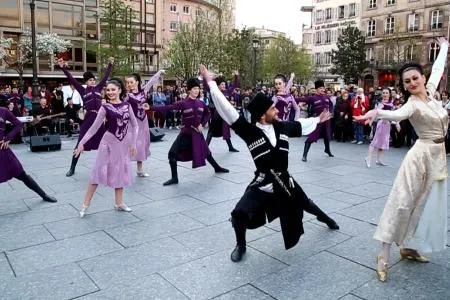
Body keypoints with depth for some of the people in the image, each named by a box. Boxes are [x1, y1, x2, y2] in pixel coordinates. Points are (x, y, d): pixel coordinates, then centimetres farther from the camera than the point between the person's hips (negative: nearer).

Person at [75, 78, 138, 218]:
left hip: (123, 143, 3)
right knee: (99, 171, -3)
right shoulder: (105, 107, -6)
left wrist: (133, 143, 1)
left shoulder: (127, 105, 1)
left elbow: (134, 125, 6)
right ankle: (85, 204, 6)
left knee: (120, 172, 12)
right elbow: (94, 127, -5)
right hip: (109, 142, -3)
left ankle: (119, 203, 24)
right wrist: (82, 143, -10)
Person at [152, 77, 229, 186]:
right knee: (172, 153, -15)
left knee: (206, 151, 17)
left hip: (197, 132, 3)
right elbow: (168, 108, -21)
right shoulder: (183, 103, -13)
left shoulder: (201, 103, -1)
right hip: (185, 133, -3)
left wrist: (202, 124, 1)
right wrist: (151, 107, -31)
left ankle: (217, 168, 42)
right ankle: (174, 178, -2)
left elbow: (207, 114, 17)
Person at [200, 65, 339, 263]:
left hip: (283, 181, 4)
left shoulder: (282, 127, -9)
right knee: (239, 214, -21)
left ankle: (325, 219, 63)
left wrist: (318, 120, 29)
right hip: (262, 185, -3)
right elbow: (227, 110, -28)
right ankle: (241, 246, 11)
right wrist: (211, 83, -32)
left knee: (305, 204, 27)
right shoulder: (249, 131, -21)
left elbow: (300, 125, 14)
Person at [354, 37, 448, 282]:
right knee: (402, 203, -10)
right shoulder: (413, 104, -16)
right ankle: (383, 257, -7)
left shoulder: (430, 92, 5)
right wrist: (377, 112, -61)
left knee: (429, 206, 12)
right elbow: (397, 114, -39)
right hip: (422, 155, -8)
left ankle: (409, 247, 24)